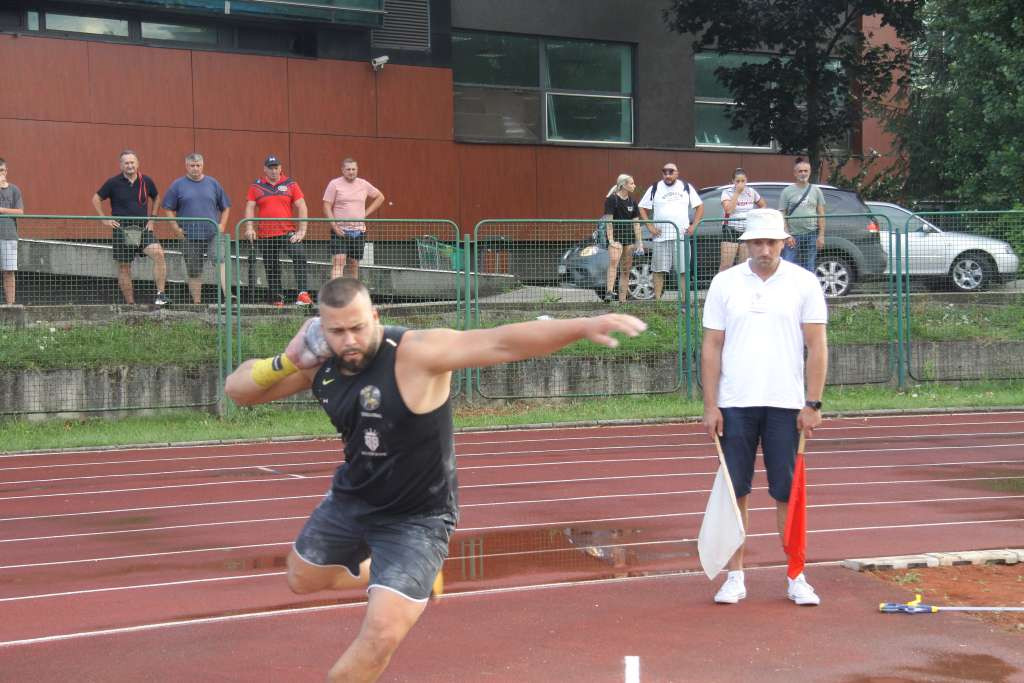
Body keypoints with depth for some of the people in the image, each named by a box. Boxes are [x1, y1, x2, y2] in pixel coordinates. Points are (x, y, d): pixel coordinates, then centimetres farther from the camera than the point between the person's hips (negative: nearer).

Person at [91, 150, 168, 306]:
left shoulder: (146, 181, 4)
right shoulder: (113, 183, -3)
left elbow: (156, 198, 22)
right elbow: (96, 199, 6)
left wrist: (152, 218, 11)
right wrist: (104, 220, -2)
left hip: (143, 229, 1)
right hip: (122, 230, -1)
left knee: (158, 254, -22)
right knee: (124, 268, 4)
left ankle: (160, 294, -18)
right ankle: (130, 304, 14)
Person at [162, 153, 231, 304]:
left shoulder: (213, 183, 10)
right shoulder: (178, 185, 5)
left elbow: (225, 207, 15)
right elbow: (168, 209, 6)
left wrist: (222, 225, 2)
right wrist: (176, 228, -5)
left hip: (213, 233, 0)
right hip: (189, 235, 0)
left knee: (220, 260, -23)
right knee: (193, 273, 6)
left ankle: (227, 294, -31)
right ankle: (197, 302, 15)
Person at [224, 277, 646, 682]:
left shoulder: (415, 353, -30)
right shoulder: (321, 364, -11)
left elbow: (501, 343, -42)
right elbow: (236, 389, -1)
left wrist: (583, 326, -54)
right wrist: (283, 363, -21)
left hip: (416, 520, -7)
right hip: (350, 501, 7)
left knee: (384, 632, -17)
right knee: (302, 580, 28)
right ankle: (402, 577, 47)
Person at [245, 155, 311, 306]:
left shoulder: (290, 184, 5)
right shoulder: (256, 186, 8)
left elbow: (301, 207, 2)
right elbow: (250, 208, 5)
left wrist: (302, 230, -7)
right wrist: (249, 228, -9)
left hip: (288, 233, -2)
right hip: (264, 235, 2)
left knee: (299, 256, -23)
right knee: (271, 268, 7)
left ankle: (303, 293, -26)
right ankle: (277, 298, 19)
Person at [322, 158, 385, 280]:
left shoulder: (363, 184, 9)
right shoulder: (334, 184, -2)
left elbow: (380, 197, 22)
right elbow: (327, 207, -4)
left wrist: (366, 213, 10)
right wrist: (334, 226, -15)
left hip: (359, 230, 4)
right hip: (340, 231, -4)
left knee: (354, 265, 8)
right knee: (338, 262, -15)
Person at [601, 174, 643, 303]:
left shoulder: (632, 202, 15)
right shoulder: (612, 199, -4)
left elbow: (636, 223, 16)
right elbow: (608, 221, -10)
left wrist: (639, 242, 10)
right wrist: (611, 240, -17)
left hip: (629, 239, 7)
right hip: (616, 237, -7)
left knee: (626, 270, 6)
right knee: (613, 261, -31)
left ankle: (622, 300, 9)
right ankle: (609, 292, -43)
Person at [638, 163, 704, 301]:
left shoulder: (686, 187, 9)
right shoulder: (655, 189, 6)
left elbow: (700, 206, 13)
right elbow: (642, 209, 8)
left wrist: (693, 226, 2)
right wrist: (651, 227, -3)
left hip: (681, 237, 1)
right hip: (660, 237, -1)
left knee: (683, 271, 1)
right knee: (658, 271, -2)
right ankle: (657, 301, 2)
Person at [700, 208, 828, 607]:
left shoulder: (803, 283, 1)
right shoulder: (724, 283, 4)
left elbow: (817, 346, 1)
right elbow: (712, 346, 5)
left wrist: (813, 404, -5)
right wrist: (710, 406, -1)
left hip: (786, 405, -1)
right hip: (734, 405, 1)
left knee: (788, 493, 2)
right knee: (734, 491, 3)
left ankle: (796, 578, 10)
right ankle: (735, 577, 11)